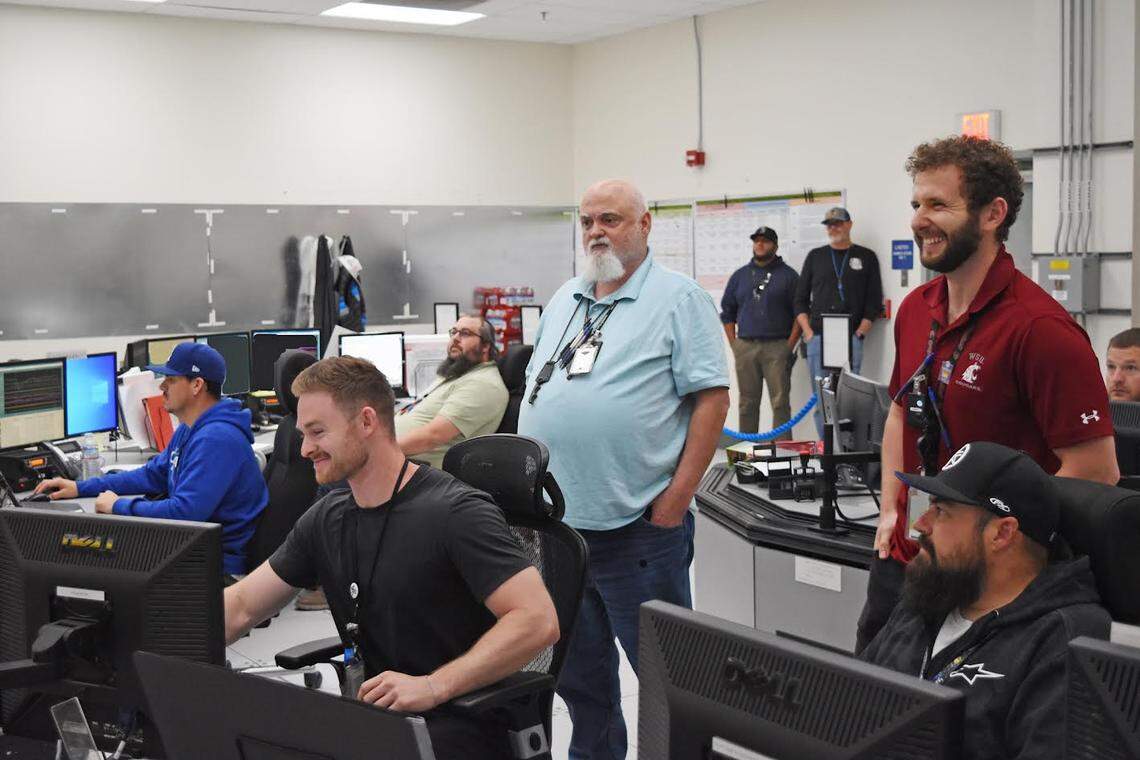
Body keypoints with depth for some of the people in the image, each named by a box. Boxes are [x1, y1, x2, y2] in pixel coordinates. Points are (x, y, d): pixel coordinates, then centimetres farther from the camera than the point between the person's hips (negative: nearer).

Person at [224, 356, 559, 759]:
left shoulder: (455, 512, -14)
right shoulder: (325, 520, 9)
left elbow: (538, 620, -21)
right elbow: (241, 606, 13)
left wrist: (433, 686, -26)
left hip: (456, 724, -6)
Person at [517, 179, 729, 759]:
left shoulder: (678, 299, -6)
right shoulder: (562, 302, 15)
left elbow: (711, 397, -11)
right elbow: (535, 390, 21)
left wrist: (677, 498, -16)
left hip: (638, 526, -7)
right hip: (555, 521, 7)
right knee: (577, 667, 19)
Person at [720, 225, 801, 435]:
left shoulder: (788, 275, 5)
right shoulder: (740, 275, 15)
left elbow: (800, 313, 2)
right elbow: (727, 312, 17)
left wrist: (789, 346, -6)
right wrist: (734, 345, 6)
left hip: (777, 347, -3)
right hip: (745, 346, 3)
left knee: (780, 401, -6)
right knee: (747, 402, 6)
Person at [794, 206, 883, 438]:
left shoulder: (866, 257, 11)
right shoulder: (815, 256, 16)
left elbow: (874, 302, 6)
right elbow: (801, 299, 14)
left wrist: (860, 332, -5)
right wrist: (808, 332, 2)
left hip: (851, 339, -2)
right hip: (818, 338, 2)